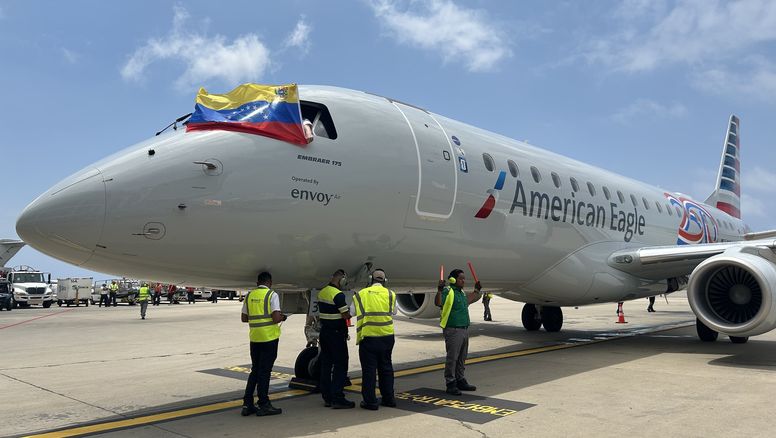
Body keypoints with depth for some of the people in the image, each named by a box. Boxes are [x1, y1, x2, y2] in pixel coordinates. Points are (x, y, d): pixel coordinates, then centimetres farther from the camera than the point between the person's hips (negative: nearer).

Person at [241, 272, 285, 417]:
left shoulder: (249, 295, 8)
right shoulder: (272, 295, -9)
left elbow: (244, 318, 12)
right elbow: (276, 318, -17)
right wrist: (282, 318, 4)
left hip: (254, 338, 5)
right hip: (269, 337, -5)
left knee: (255, 370, 16)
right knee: (264, 371, 2)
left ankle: (247, 404, 16)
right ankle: (264, 405, 9)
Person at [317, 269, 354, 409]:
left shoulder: (321, 293, 10)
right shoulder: (338, 295, -17)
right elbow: (346, 315, -19)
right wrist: (352, 311, 2)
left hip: (324, 331, 9)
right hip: (337, 333, -8)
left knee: (326, 364, 11)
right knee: (340, 366, -3)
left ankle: (327, 397, 16)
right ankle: (337, 399, -4)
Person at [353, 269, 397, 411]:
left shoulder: (361, 294, -2)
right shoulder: (390, 294, 2)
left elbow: (359, 316, -5)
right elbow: (393, 313, 7)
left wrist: (359, 338, -1)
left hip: (368, 337, -2)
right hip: (387, 336, 2)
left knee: (369, 369, 5)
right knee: (386, 367, 15)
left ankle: (370, 401, 8)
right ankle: (389, 398, 22)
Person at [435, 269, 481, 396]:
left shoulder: (462, 292, 14)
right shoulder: (448, 291, -13)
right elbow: (438, 303, -29)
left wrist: (477, 290, 36)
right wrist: (439, 290, -43)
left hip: (464, 329, 9)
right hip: (453, 330, -9)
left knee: (462, 358, 16)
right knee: (452, 358, -3)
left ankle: (460, 381, 27)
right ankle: (450, 384, 3)